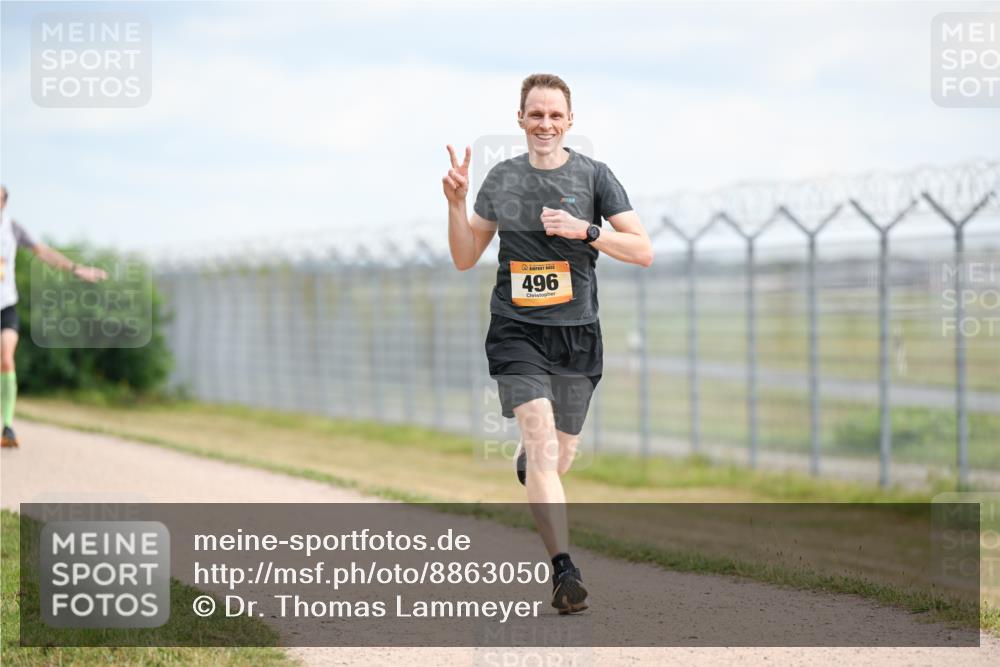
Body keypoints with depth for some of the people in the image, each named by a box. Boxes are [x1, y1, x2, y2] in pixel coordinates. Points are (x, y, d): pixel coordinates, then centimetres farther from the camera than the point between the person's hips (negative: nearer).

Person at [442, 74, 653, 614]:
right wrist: (456, 203, -3)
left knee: (561, 458, 10)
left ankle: (525, 462, 48)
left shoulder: (593, 175, 0)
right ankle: (563, 570, -22)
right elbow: (464, 259, 12)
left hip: (576, 333, 1)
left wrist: (585, 230, -17)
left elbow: (643, 251, -5)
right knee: (543, 444, -18)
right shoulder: (501, 178, 6)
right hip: (516, 331, -1)